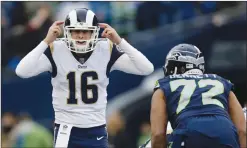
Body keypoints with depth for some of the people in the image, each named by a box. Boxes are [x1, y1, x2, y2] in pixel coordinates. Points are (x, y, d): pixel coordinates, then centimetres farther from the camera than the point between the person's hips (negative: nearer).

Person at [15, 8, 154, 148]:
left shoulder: (106, 51, -5)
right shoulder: (56, 51, -10)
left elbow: (147, 69, -12)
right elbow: (22, 72, -22)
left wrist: (119, 41, -19)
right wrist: (46, 42, -24)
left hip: (96, 130, 2)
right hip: (67, 130, -2)